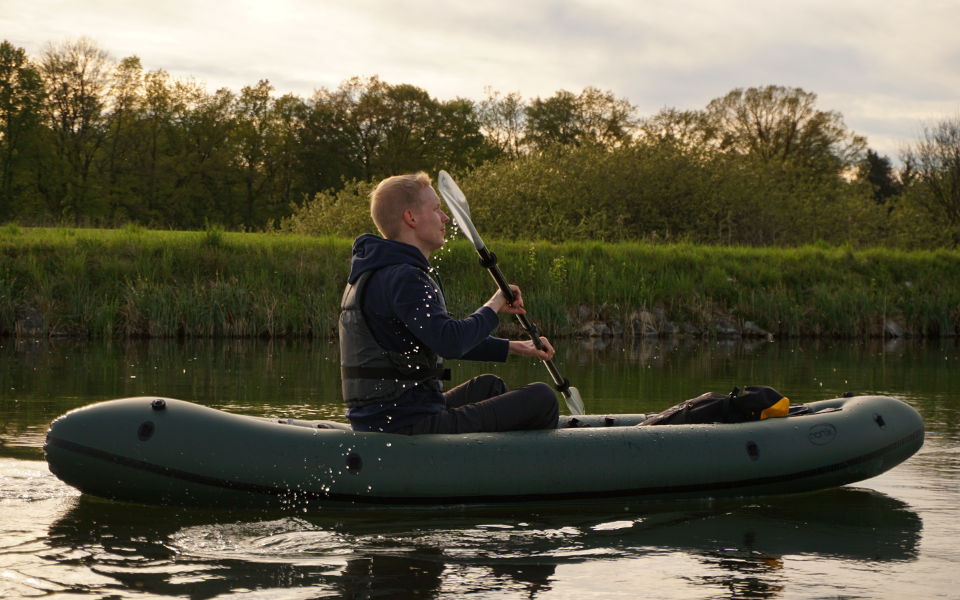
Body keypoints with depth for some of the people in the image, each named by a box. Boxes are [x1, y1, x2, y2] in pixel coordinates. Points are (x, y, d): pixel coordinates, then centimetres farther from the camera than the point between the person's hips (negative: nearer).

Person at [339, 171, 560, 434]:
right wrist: (492, 308, -11)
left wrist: (512, 347, 20)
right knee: (542, 399, -5)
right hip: (411, 423, -11)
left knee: (488, 386, 34)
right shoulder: (403, 278, -18)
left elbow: (439, 338, 25)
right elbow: (450, 342, -30)